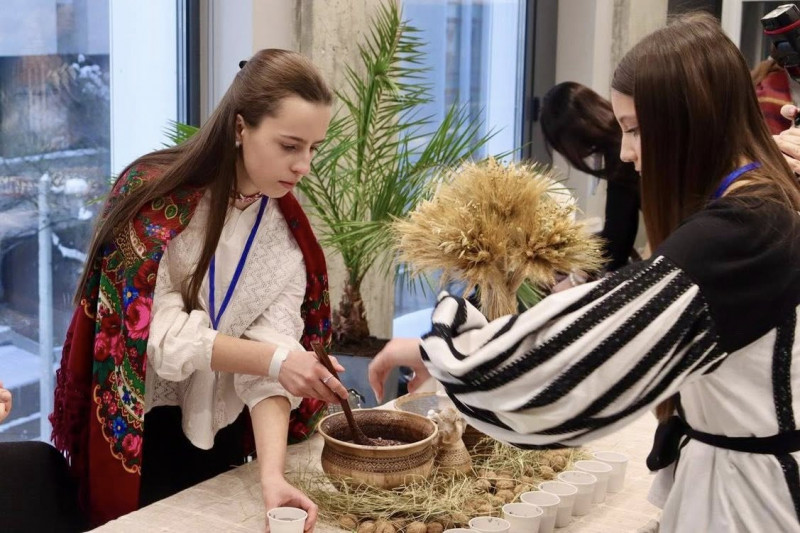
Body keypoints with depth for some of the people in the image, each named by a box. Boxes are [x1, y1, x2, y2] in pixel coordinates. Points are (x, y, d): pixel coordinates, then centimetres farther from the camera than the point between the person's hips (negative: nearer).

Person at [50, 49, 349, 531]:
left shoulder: (287, 233, -7)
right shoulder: (154, 195, -18)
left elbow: (273, 351, -16)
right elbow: (159, 332, -21)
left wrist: (272, 474, -29)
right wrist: (273, 358, -30)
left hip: (218, 434, 4)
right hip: (132, 429, -3)